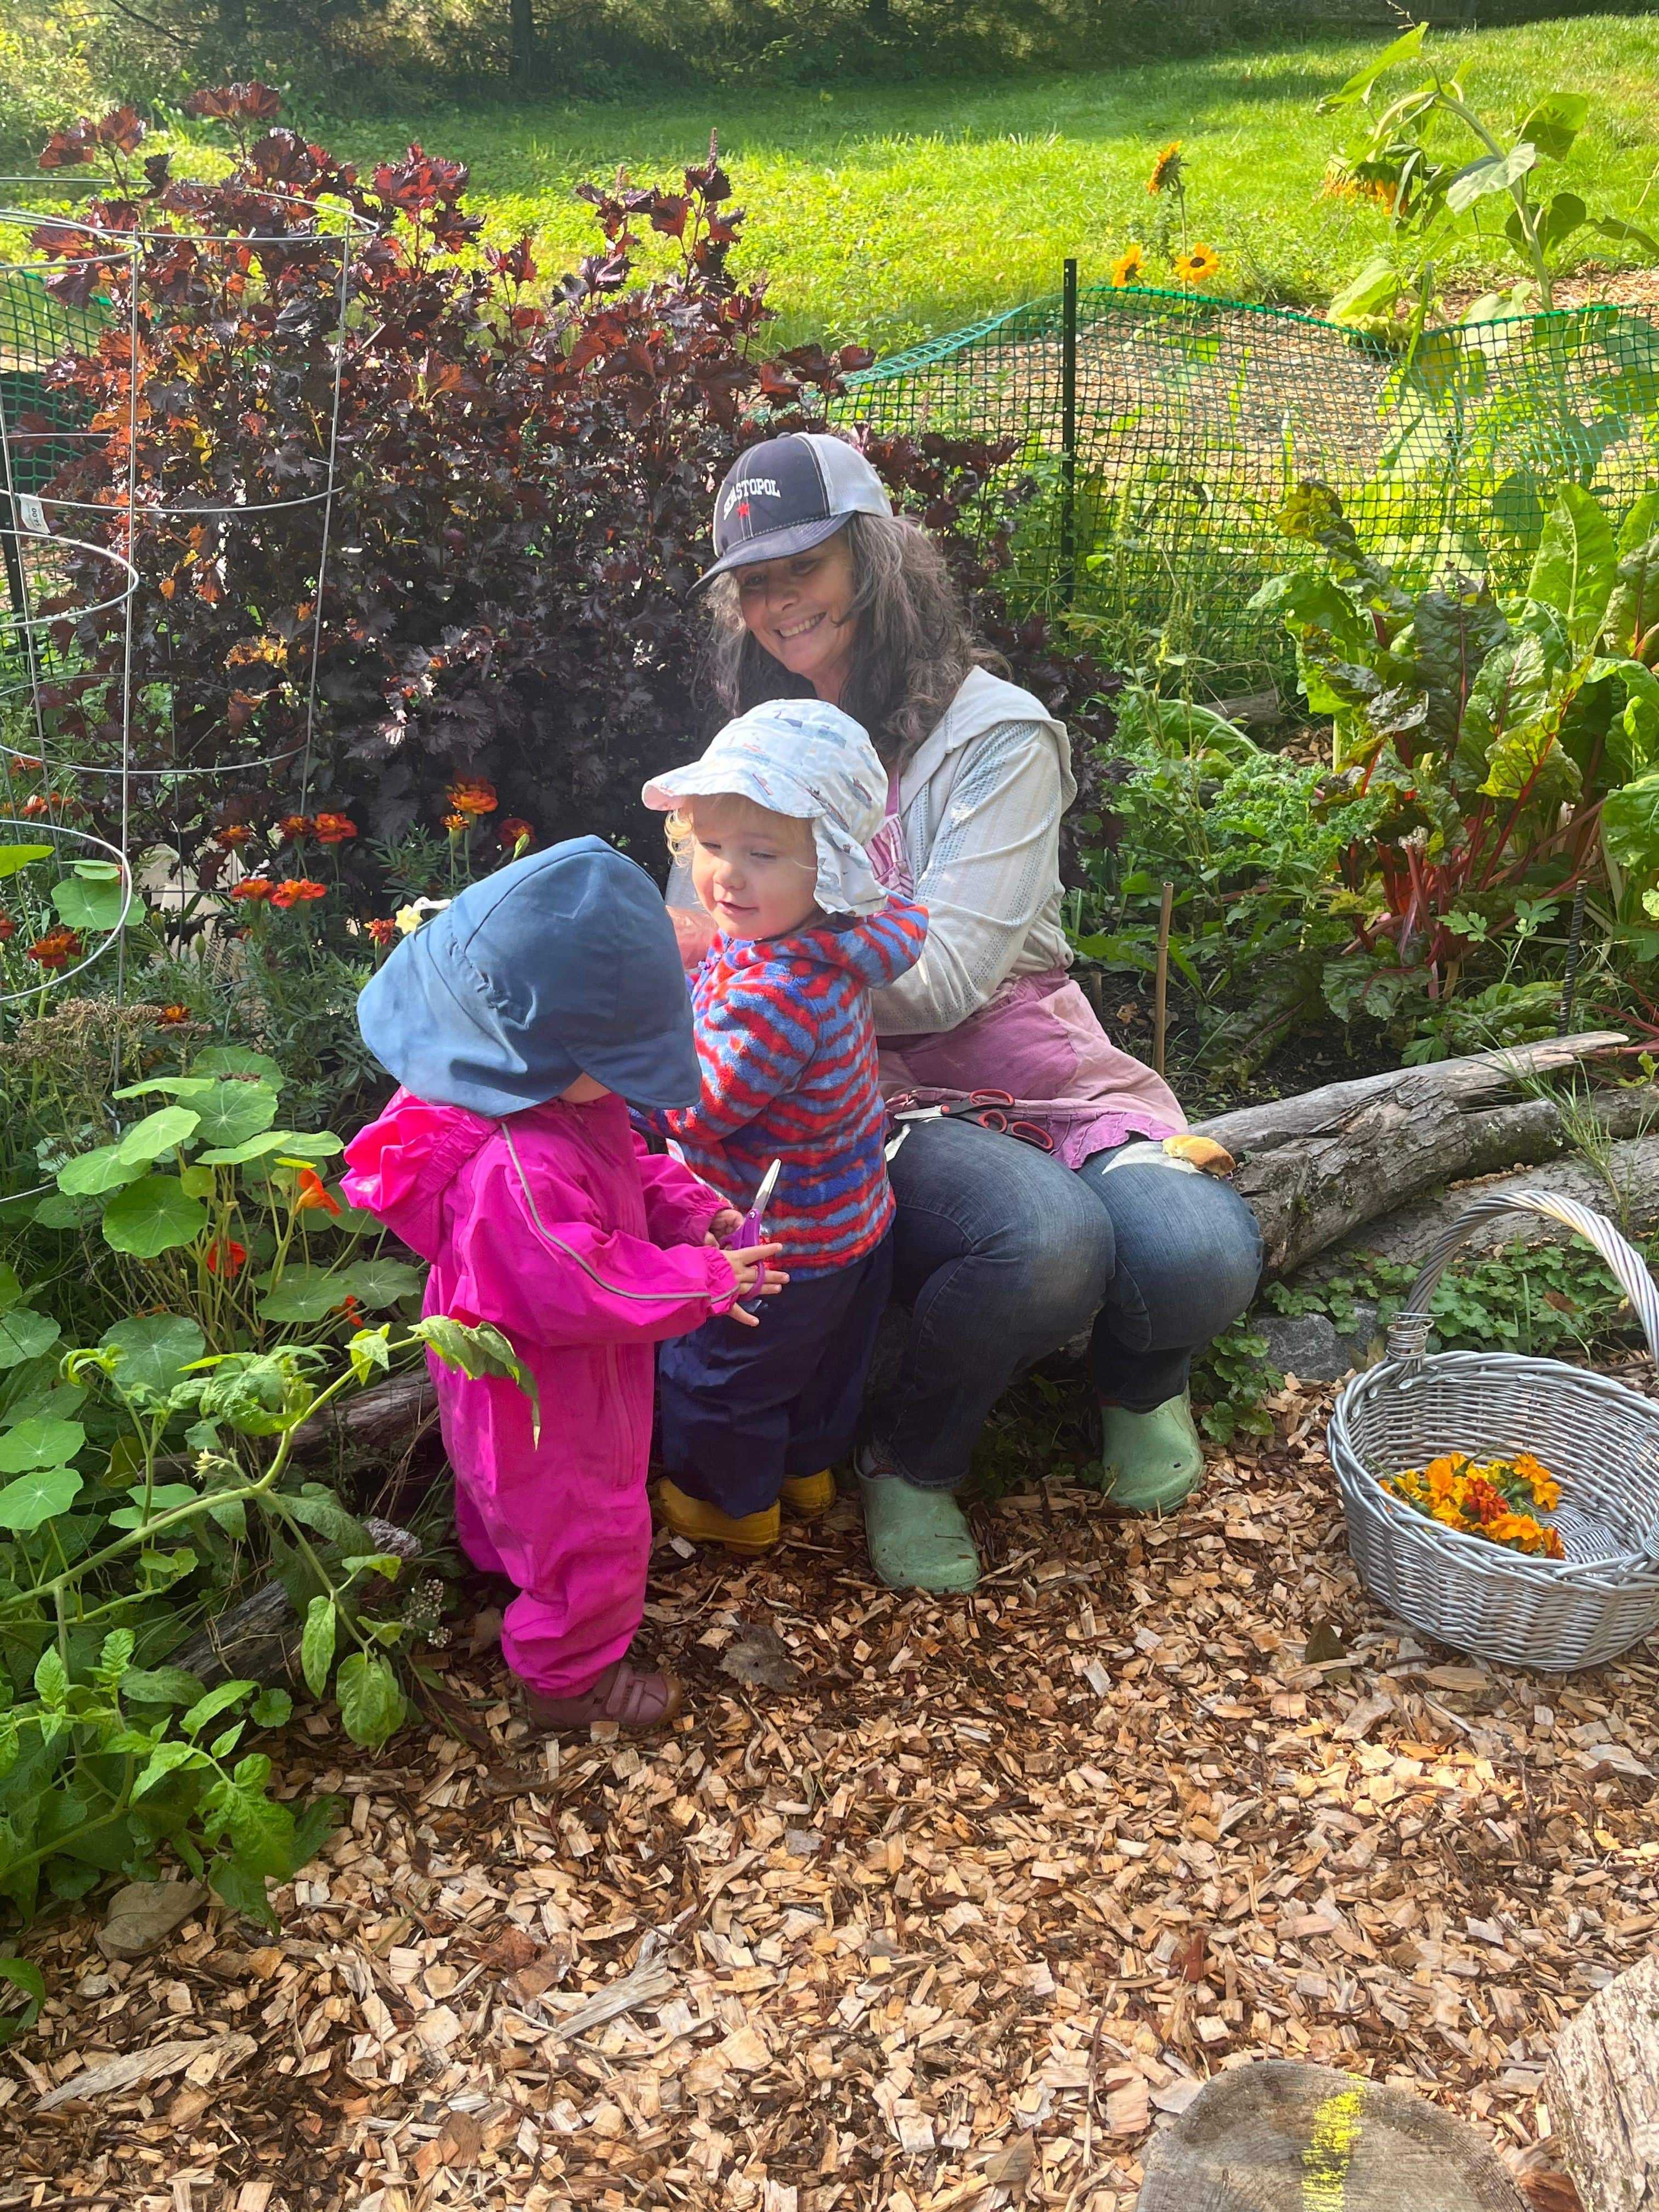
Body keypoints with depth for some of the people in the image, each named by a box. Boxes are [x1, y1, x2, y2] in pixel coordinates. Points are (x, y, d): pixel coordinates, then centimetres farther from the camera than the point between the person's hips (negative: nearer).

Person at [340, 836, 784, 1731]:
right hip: (543, 1405, -10)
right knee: (587, 1532, 13)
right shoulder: (514, 1172, -44)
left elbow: (626, 1162, 6)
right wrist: (706, 1282, -29)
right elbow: (580, 1292, -37)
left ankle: (494, 1559, 67)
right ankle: (570, 1676, 38)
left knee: (510, 1491, 38)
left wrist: (691, 1208, -10)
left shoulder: (563, 1094, -12)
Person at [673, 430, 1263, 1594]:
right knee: (1047, 1239, -35)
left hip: (1036, 1072, 0)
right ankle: (915, 1460, -5)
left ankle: (1138, 1378, 10)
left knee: (1198, 1259, -29)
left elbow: (943, 979, -16)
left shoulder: (994, 732, -5)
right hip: (870, 1096, 0)